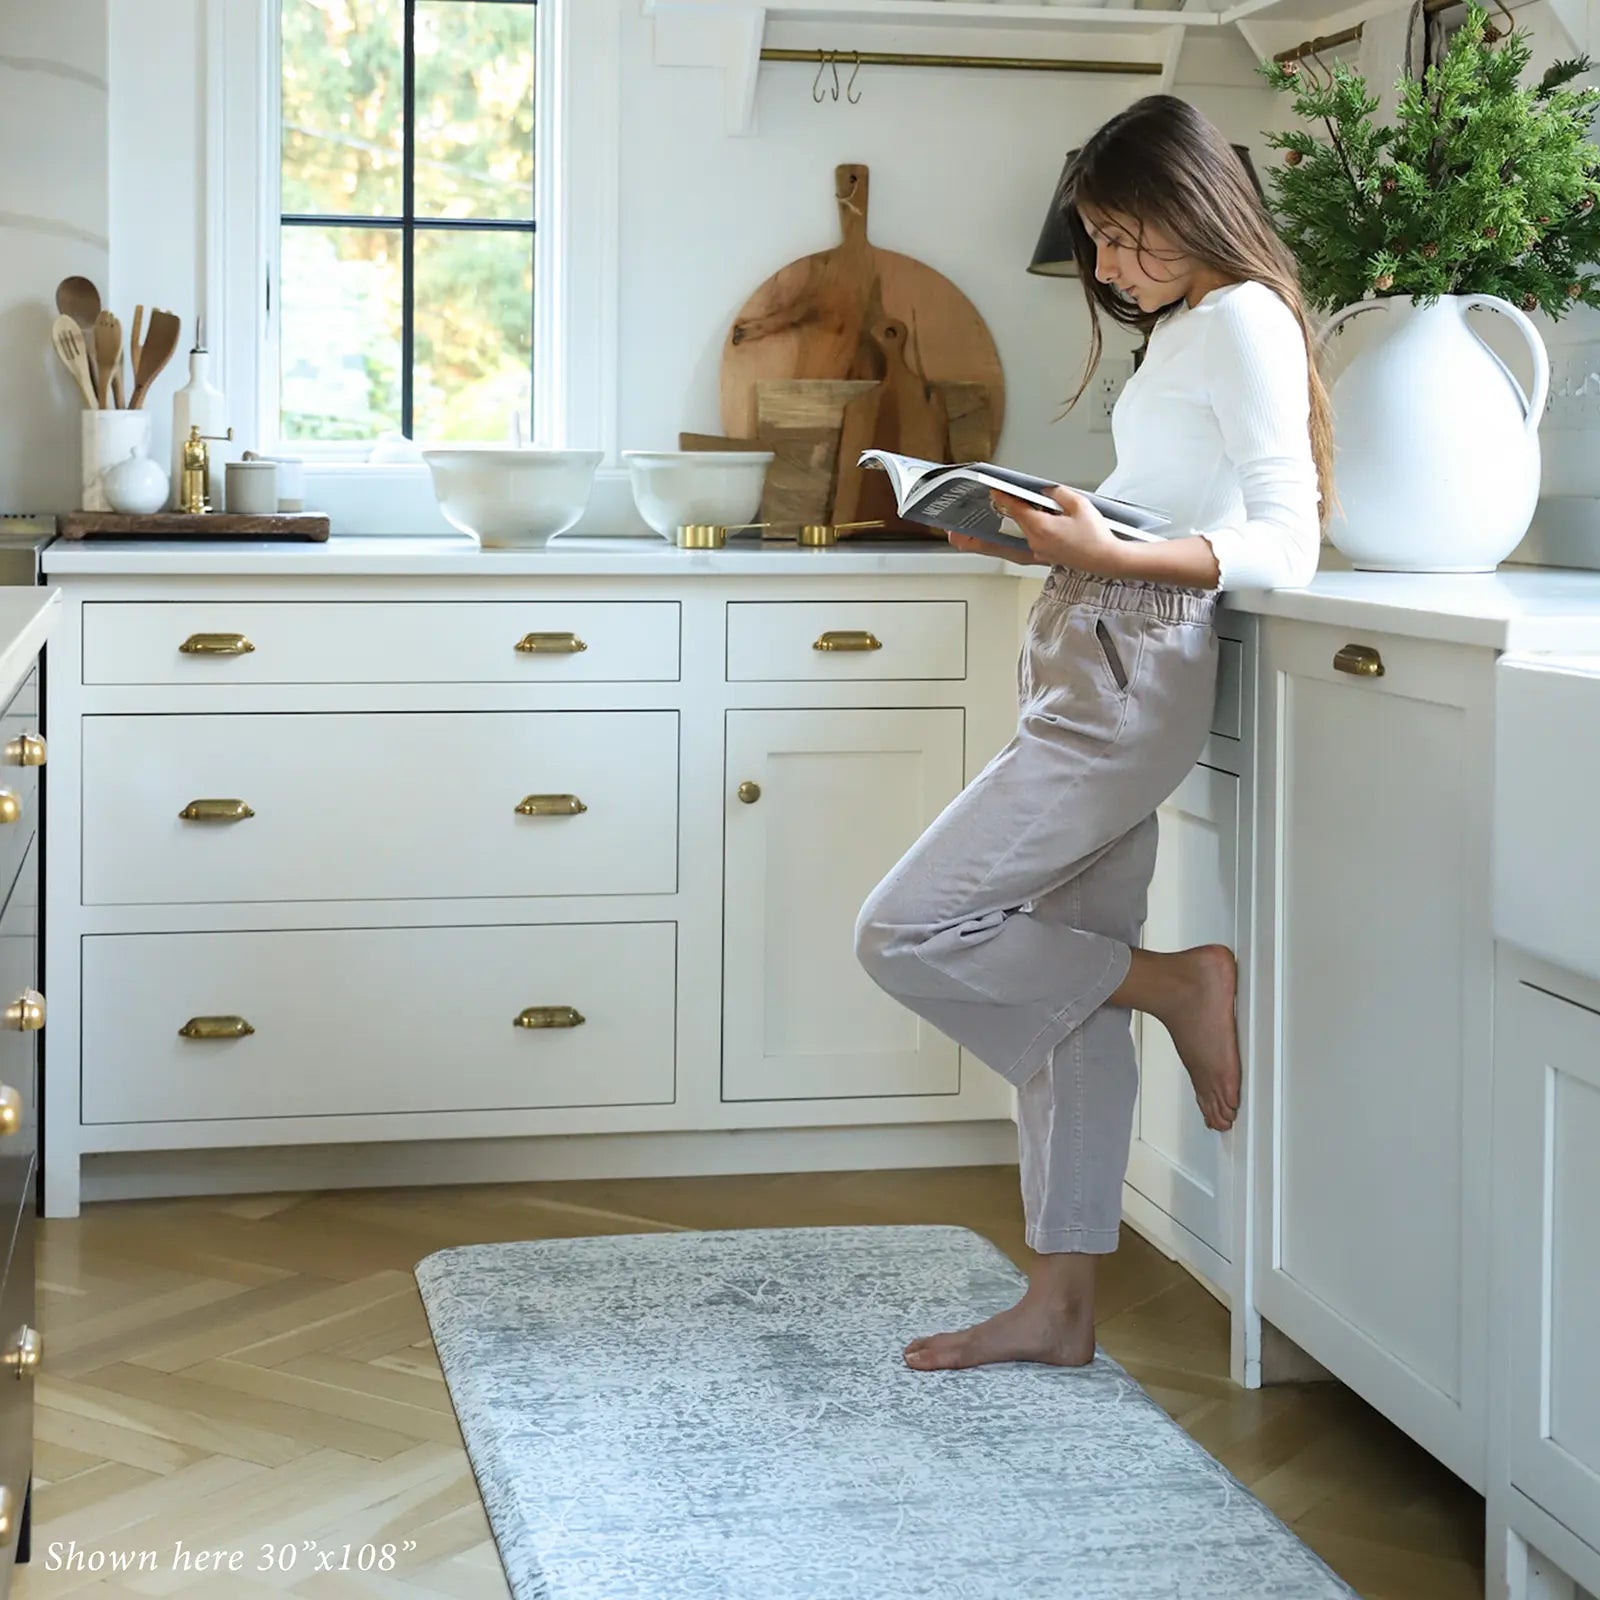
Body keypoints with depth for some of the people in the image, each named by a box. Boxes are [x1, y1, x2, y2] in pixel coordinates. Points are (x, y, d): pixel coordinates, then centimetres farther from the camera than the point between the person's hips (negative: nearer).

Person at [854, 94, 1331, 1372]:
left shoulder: (1244, 321, -8)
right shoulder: (1184, 330, 21)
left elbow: (1284, 547, -17)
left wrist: (1110, 554, -28)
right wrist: (1033, 535, 6)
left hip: (1130, 685, -10)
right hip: (1091, 679, 10)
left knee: (905, 934, -12)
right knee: (1066, 988, 9)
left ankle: (1178, 984, 1)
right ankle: (1062, 1305, 15)